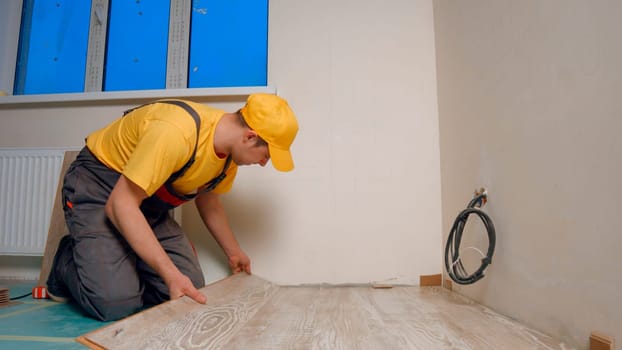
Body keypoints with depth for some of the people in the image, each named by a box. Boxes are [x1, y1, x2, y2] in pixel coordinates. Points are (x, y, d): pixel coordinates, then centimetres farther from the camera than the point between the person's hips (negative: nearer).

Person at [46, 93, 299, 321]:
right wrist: (171, 273, -33)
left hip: (150, 203, 7)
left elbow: (207, 200, 10)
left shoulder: (230, 152, -7)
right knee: (116, 303, -21)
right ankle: (68, 262, 11)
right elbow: (120, 205, -30)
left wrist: (234, 253, 18)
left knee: (190, 290, -8)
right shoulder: (176, 132, -35)